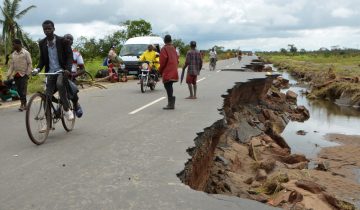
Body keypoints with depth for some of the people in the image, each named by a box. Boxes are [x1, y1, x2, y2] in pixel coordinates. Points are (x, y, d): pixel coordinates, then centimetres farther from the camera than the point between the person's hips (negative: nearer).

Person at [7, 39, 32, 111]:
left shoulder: (26, 53, -4)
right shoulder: (13, 54, 11)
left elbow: (30, 64, -5)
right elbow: (11, 65, 12)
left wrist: (27, 73, -12)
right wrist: (9, 75, 3)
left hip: (24, 75, -5)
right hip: (16, 75, 5)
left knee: (23, 90, -9)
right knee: (19, 90, 5)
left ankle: (22, 104, -6)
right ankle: (25, 105, 13)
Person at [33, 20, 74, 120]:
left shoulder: (62, 41, -5)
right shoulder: (42, 43, 6)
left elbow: (69, 56, -7)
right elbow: (42, 59, 12)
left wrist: (68, 69, -23)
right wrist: (37, 69, -7)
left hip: (62, 70, -4)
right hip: (50, 72, 4)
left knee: (60, 84, -34)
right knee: (47, 96, -1)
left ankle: (67, 110, -18)